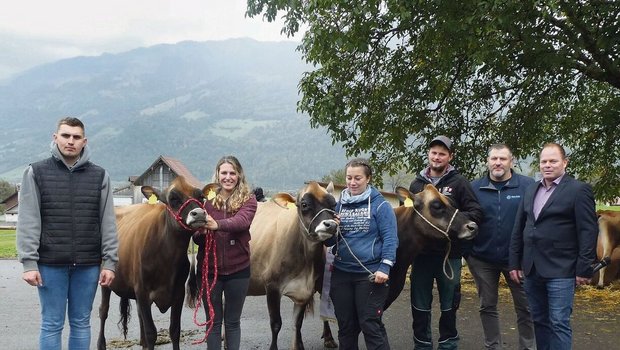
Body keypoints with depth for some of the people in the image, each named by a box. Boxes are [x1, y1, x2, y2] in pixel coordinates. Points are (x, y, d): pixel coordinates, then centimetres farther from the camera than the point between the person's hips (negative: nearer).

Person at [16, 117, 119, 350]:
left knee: (81, 323, 10)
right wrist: (29, 262, -10)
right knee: (52, 324, 5)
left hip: (88, 264, 2)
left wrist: (109, 262, -1)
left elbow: (108, 223, 4)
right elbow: (28, 222, -3)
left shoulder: (99, 176, 5)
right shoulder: (36, 172, 1)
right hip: (50, 264, -1)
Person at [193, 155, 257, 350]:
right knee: (213, 322, 11)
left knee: (233, 322, 12)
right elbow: (197, 238, -2)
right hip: (208, 269, 1)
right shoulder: (206, 198, 1)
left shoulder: (248, 199, -2)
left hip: (238, 269, -1)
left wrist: (217, 225, -42)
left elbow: (242, 221, -23)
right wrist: (201, 231, -26)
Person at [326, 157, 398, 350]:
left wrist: (385, 267, -21)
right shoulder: (339, 205, 9)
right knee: (346, 326, 14)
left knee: (371, 326, -3)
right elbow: (329, 242, 12)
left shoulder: (380, 204, -4)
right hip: (341, 273, 5)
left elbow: (390, 238, -10)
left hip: (370, 274, -5)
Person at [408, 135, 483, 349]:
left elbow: (476, 213, -7)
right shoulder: (417, 183, 10)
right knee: (420, 305, 9)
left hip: (449, 253, -3)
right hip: (421, 253, 3)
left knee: (449, 304, 10)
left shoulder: (459, 182, -2)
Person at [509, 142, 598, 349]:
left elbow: (588, 231, -10)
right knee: (539, 321, 14)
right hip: (532, 269, 6)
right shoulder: (531, 190, 13)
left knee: (559, 323, -3)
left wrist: (584, 269, -13)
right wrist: (514, 262, 9)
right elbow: (518, 228, 14)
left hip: (560, 270, -6)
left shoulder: (579, 190, -6)